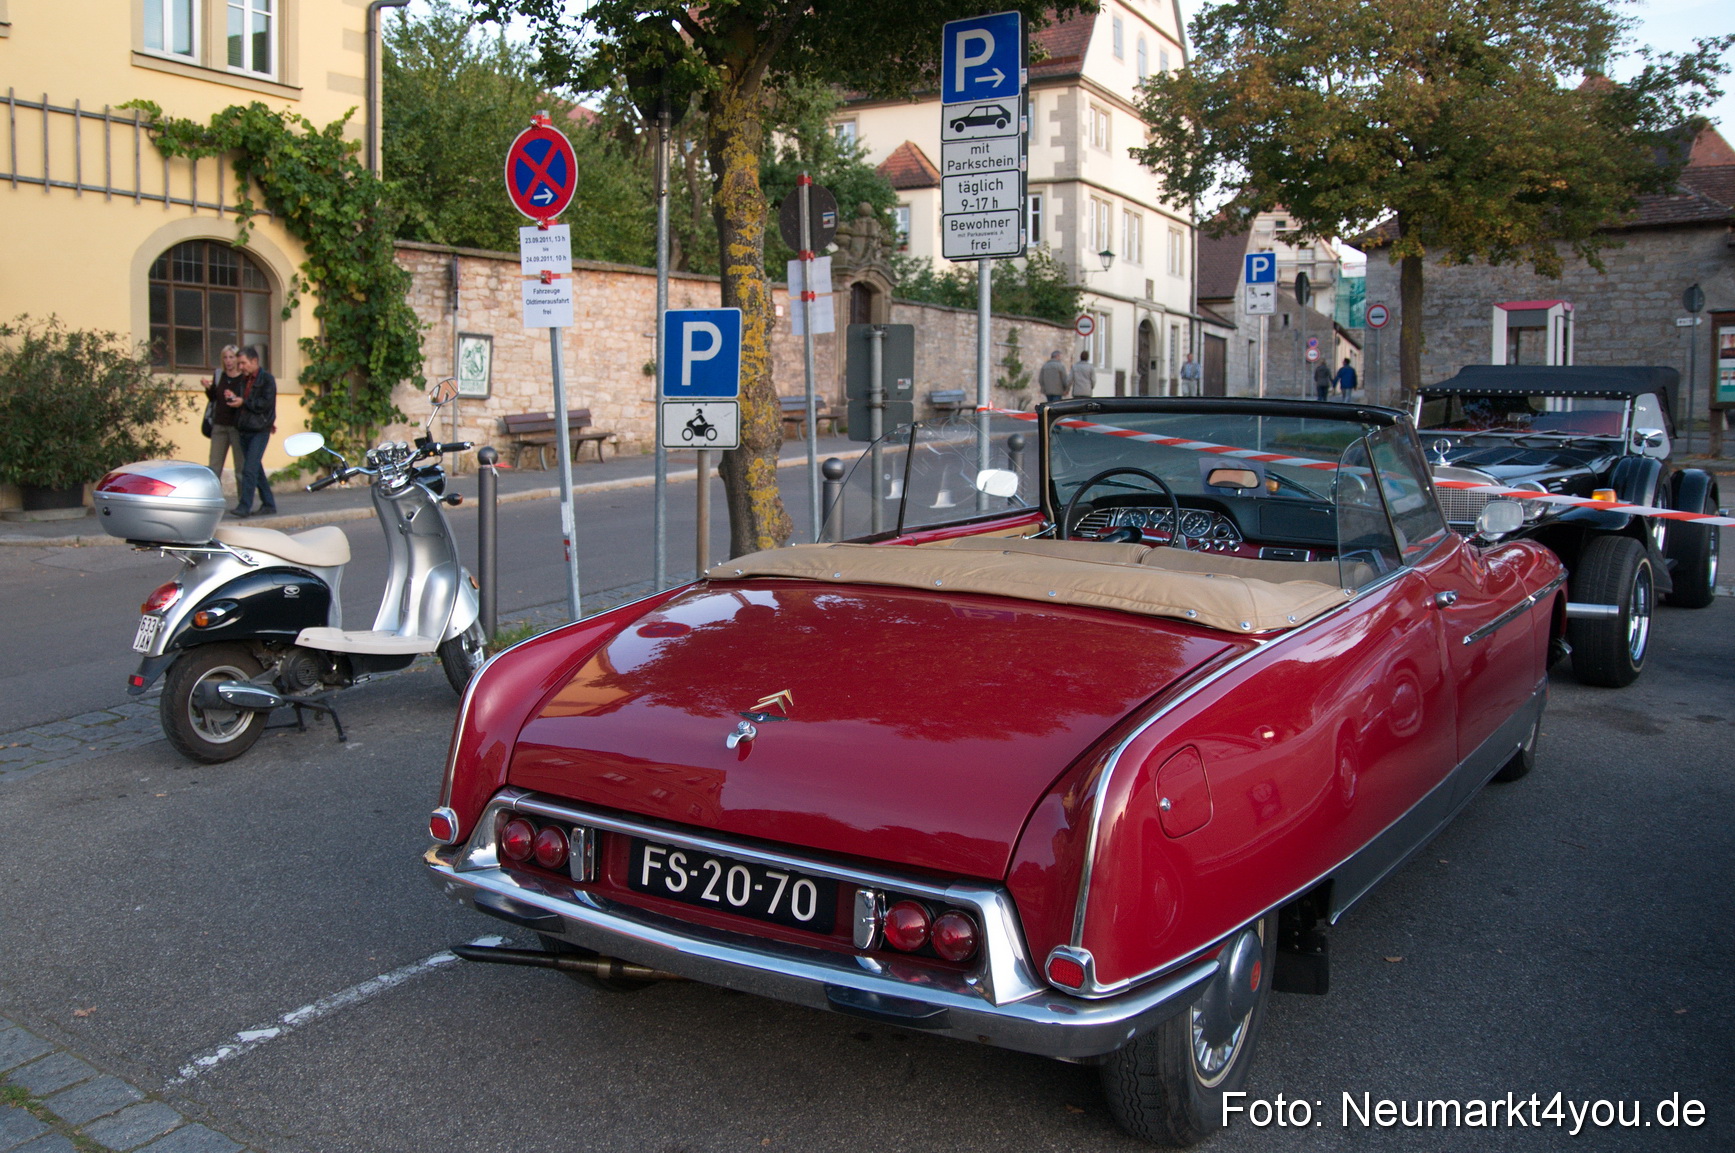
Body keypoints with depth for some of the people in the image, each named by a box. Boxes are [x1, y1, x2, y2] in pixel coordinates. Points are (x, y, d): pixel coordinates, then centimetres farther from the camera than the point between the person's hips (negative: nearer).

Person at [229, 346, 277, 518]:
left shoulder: (267, 379, -5)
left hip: (259, 430, -8)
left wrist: (243, 402, -12)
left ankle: (244, 506, -16)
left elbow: (267, 404, -14)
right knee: (256, 469, 11)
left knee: (250, 469, -14)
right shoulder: (244, 379, 17)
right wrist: (234, 398, 3)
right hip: (244, 430, 8)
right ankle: (268, 504, 18)